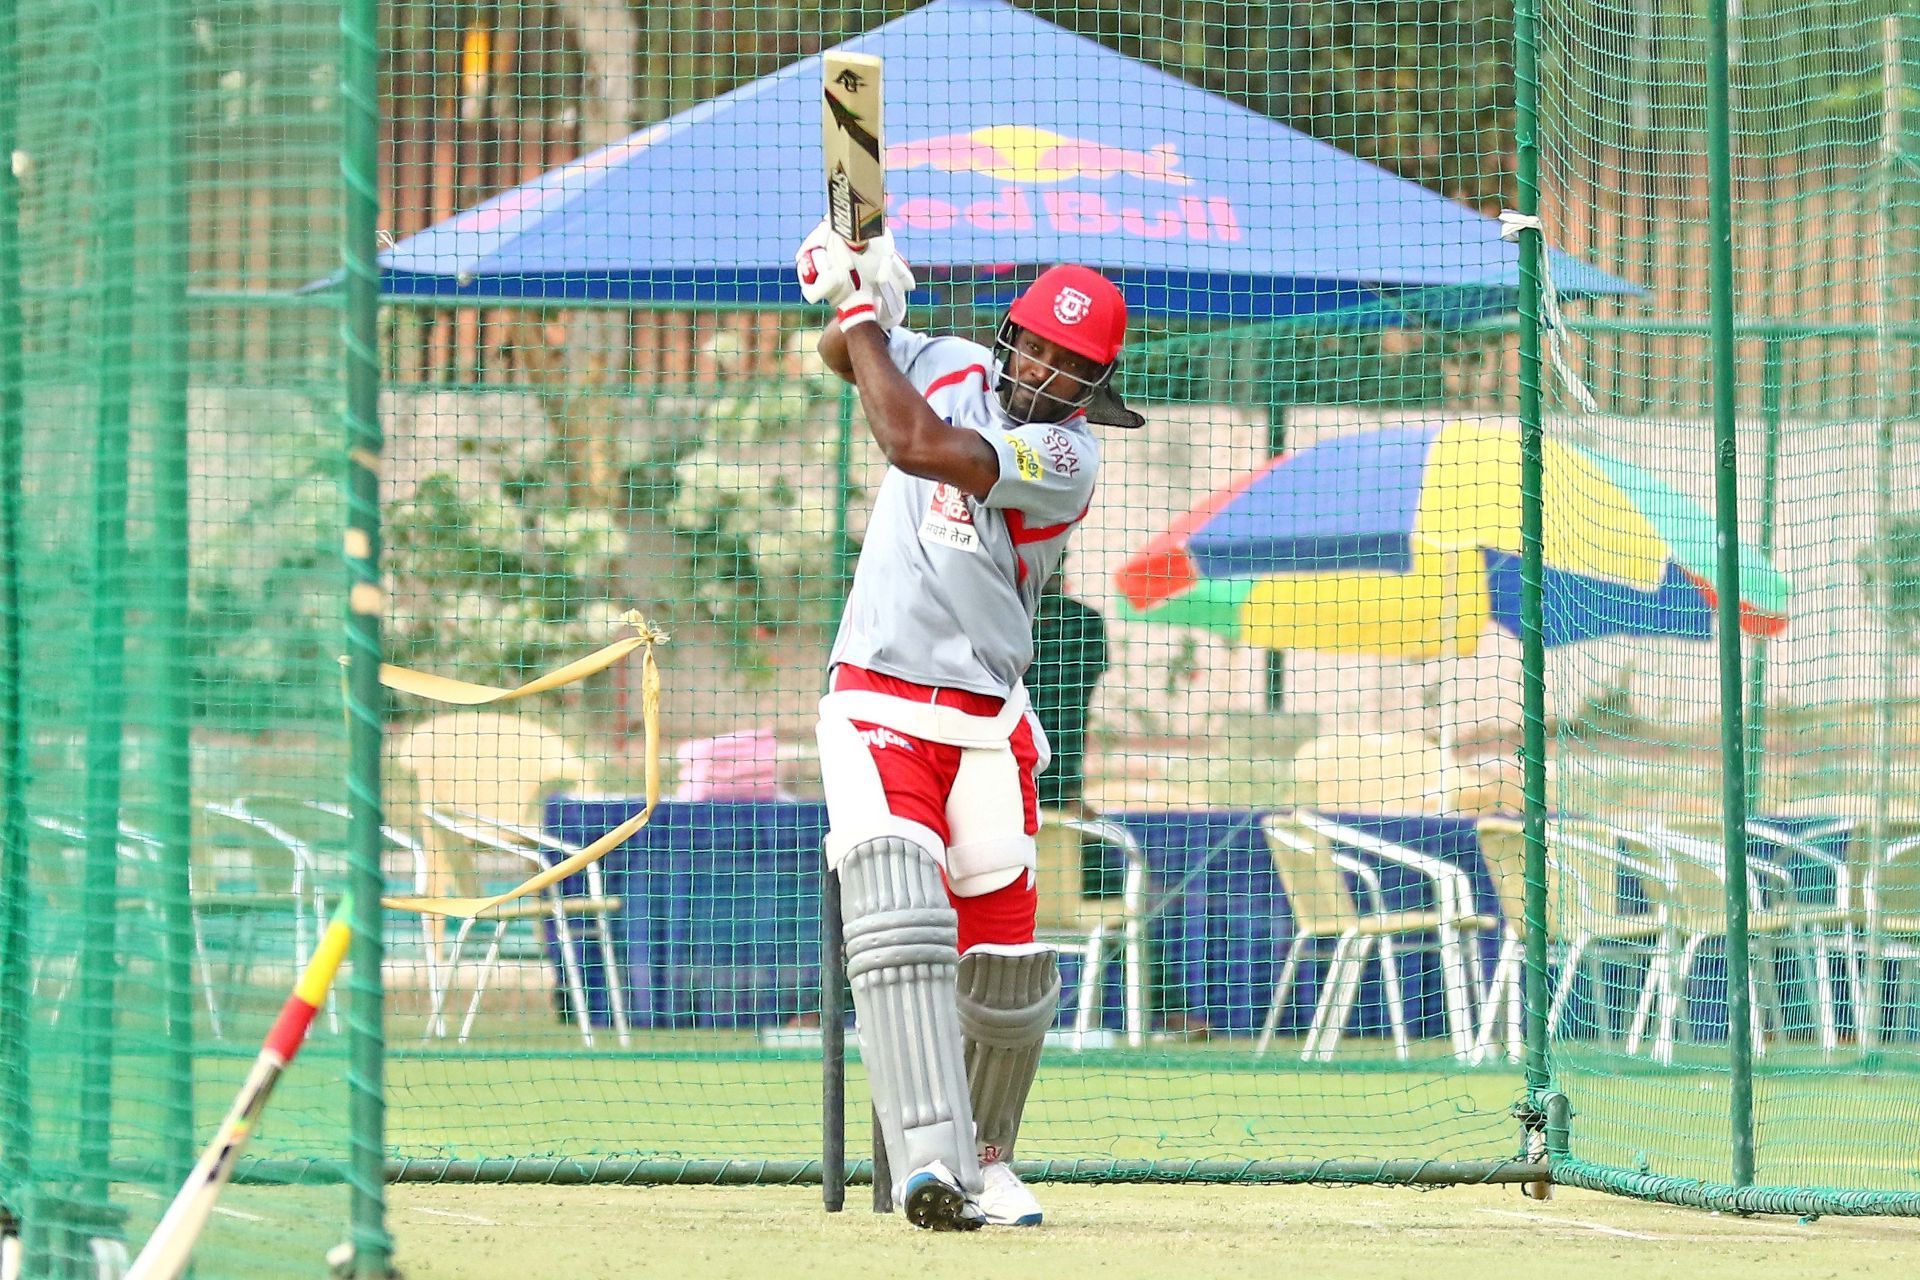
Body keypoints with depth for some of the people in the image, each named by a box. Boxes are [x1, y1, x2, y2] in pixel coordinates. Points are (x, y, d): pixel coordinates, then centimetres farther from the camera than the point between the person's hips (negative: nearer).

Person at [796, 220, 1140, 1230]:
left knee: (1003, 964, 1)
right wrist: (851, 296, -2)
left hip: (986, 723, -1)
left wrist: (867, 313, -14)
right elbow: (847, 353, 22)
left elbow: (915, 444, -24)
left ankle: (983, 1157, 27)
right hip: (878, 709, 1)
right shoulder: (955, 369, 4)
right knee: (899, 916, -21)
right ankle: (927, 1158, -33)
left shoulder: (1068, 454, -11)